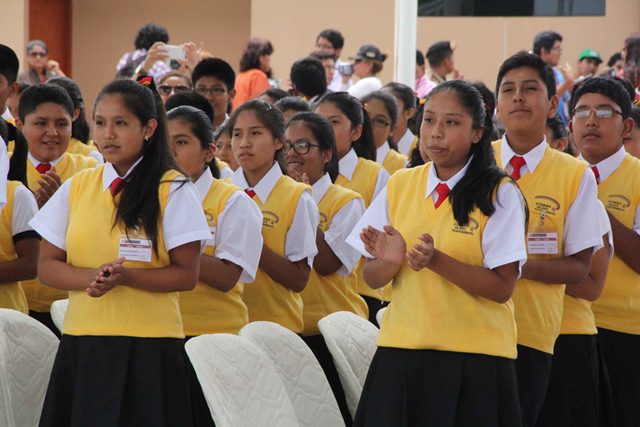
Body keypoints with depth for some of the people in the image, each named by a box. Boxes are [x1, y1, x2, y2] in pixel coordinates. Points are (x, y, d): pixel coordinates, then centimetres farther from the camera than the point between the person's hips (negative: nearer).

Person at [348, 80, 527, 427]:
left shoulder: (500, 195, -5)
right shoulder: (400, 185, 7)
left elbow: (502, 288, -11)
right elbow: (373, 279, 9)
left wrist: (436, 260, -23)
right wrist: (390, 260, -13)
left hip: (475, 358, -3)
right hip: (401, 348, 3)